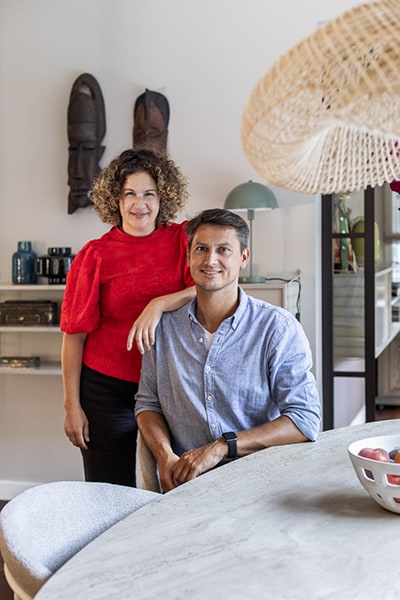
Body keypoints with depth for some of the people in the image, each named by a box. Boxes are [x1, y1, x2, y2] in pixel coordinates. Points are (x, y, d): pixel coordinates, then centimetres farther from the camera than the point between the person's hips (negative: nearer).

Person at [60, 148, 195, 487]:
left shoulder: (183, 240, 0)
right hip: (107, 388, -1)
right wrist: (72, 405, -4)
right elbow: (75, 334, -3)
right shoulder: (95, 255, -4)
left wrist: (159, 304, -29)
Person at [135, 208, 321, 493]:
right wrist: (165, 455, -4)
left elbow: (306, 420, -7)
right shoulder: (165, 324, 9)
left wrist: (221, 447, -14)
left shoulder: (278, 328, -1)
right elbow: (148, 403, 18)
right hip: (184, 485, 2)